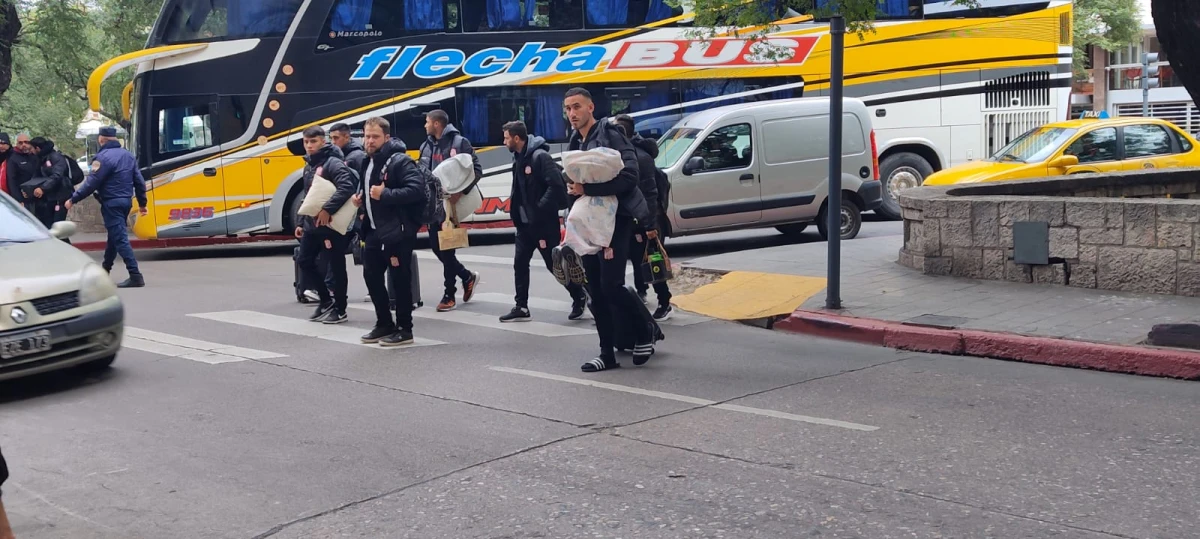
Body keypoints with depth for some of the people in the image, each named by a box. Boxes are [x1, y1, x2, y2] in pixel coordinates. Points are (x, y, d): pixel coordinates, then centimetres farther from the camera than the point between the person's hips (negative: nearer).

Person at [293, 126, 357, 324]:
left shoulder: (333, 163, -12)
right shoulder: (308, 166, 15)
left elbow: (347, 188, -27)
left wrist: (327, 209, -30)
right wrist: (302, 222, 18)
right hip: (311, 224, 9)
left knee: (336, 266, 0)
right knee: (304, 261, 11)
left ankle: (339, 309, 10)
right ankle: (325, 299, 25)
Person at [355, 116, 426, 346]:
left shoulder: (400, 161, -14)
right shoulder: (368, 162, 15)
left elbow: (417, 190, -25)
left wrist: (385, 194, -27)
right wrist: (362, 201, 10)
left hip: (397, 232, -9)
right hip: (374, 231, 9)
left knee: (400, 280, -2)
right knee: (371, 275, 12)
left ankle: (404, 330, 7)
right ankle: (384, 324, 25)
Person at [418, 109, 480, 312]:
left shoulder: (459, 142, -7)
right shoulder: (426, 146, 13)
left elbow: (477, 170, -11)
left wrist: (461, 191, -23)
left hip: (452, 202, -7)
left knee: (446, 247, -4)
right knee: (436, 245, 7)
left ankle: (450, 295, 7)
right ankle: (467, 276, 27)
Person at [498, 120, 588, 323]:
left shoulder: (540, 156, -16)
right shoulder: (518, 158, 11)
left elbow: (557, 185, -24)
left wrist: (540, 209, -22)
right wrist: (516, 210, 7)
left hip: (544, 222, -8)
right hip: (525, 223, 8)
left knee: (554, 263, 1)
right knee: (520, 263, 6)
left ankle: (579, 297, 18)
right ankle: (521, 307, 12)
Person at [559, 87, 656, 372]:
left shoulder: (609, 135, -10)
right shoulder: (576, 143, 15)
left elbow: (629, 177, -21)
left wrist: (586, 188, -23)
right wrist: (572, 189, -3)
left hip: (616, 220, -8)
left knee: (611, 286, -14)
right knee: (596, 291, 6)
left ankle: (645, 333, 10)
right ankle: (607, 354, 13)